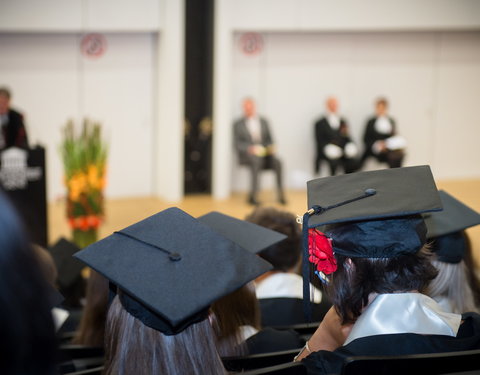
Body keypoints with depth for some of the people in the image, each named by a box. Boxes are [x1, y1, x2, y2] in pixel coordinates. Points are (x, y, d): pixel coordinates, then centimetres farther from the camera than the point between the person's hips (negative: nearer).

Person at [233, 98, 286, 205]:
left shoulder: (263, 122, 21)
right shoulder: (238, 124, 12)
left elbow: (269, 139, 17)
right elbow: (238, 144, 2)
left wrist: (271, 147, -6)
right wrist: (249, 148, -16)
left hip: (264, 152, 3)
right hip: (247, 154, -3)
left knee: (277, 162, -30)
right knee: (256, 161, -39)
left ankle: (280, 194, -29)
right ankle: (253, 194, -42)